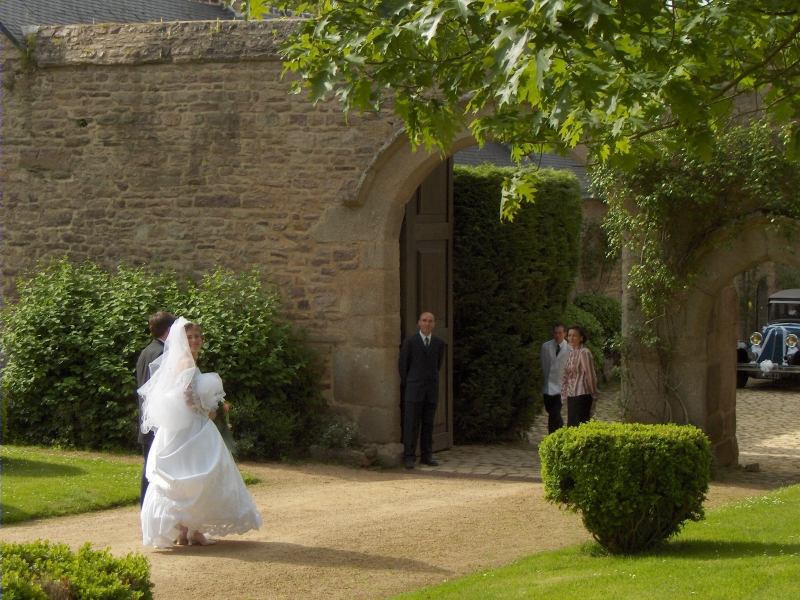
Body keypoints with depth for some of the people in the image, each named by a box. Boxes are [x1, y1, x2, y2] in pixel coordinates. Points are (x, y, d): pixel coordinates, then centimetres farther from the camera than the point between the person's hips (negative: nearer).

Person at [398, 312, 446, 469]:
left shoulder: (439, 343, 9)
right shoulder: (409, 342, 0)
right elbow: (402, 365, 5)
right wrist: (406, 385, 7)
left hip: (432, 391, 3)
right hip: (414, 390, -3)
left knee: (428, 424, 6)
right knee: (411, 424, -4)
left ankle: (427, 455, 13)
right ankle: (409, 457, -2)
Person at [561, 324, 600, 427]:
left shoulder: (584, 353, -10)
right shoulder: (571, 353, 14)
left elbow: (590, 375, -8)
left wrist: (593, 394, -2)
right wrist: (564, 394, 16)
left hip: (582, 395, -8)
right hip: (571, 396, 8)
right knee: (571, 427, 8)